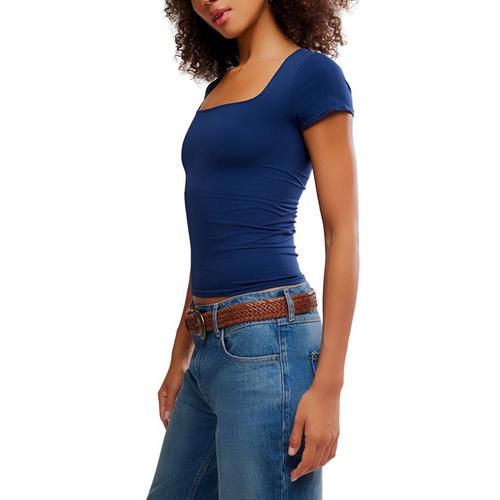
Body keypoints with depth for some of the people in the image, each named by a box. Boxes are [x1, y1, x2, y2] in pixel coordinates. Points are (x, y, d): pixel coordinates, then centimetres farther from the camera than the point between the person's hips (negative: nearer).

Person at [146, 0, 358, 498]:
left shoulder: (312, 74, -6)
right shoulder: (218, 86, 16)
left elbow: (343, 233, -11)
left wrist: (328, 385, -16)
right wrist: (181, 355, 19)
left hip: (268, 344, -8)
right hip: (210, 347, 8)